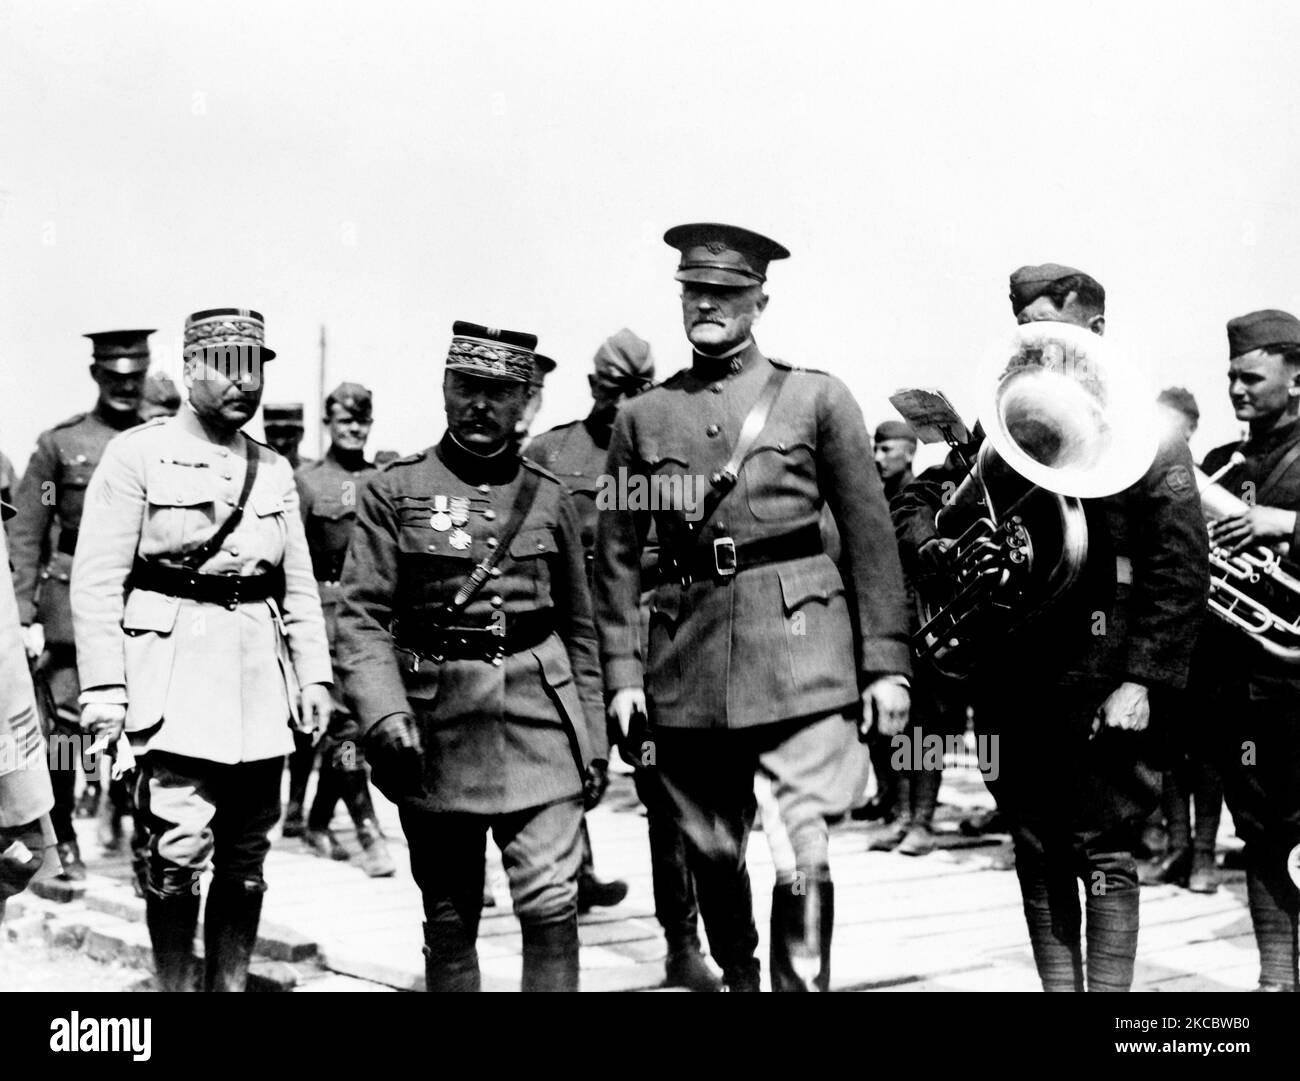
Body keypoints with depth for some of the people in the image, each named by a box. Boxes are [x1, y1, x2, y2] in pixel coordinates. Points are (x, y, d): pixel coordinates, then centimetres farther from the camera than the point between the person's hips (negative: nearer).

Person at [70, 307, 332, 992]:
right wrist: (103, 687, -13)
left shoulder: (274, 470, 15)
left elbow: (299, 583, 19)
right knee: (180, 850, -10)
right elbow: (97, 579, -6)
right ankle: (174, 987, 5)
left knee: (246, 855, 8)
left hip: (261, 677, 5)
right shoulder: (137, 453, -2)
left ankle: (230, 984, 20)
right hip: (175, 669, -5)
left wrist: (314, 674, 9)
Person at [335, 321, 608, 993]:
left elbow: (579, 629, 14)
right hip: (437, 726, -1)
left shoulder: (549, 499, 9)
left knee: (552, 904, -7)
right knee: (449, 917, 8)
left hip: (540, 717, 1)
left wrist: (593, 739, 13)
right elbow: (361, 616, -4)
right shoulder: (394, 492, 1)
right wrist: (383, 714, -19)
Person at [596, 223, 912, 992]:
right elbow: (618, 554, 11)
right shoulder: (642, 417, 10)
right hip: (687, 661, 3)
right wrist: (622, 671, 4)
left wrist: (887, 663, -2)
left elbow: (871, 537, 3)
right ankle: (737, 979, 33)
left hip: (801, 650, -3)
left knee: (806, 850, -10)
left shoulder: (818, 398, 4)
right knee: (712, 853, 12)